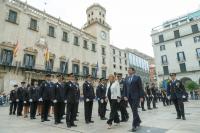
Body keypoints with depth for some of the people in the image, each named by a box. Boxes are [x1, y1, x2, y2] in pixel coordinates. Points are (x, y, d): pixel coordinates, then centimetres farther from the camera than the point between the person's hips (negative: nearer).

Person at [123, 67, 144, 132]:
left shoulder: (137, 77, -2)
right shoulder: (126, 78, 10)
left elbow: (140, 87, -5)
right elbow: (125, 88, 10)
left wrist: (141, 96, -9)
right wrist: (125, 95, 2)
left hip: (136, 96, -5)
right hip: (129, 97, 5)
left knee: (134, 110, -6)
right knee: (134, 110, 15)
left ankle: (134, 126, 3)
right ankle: (138, 121, 37)